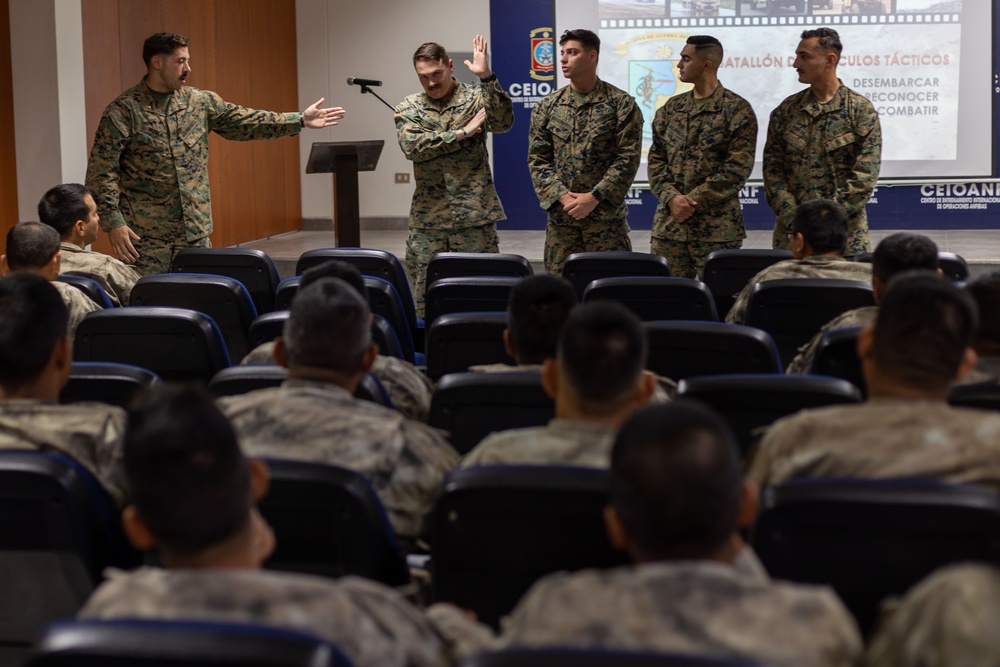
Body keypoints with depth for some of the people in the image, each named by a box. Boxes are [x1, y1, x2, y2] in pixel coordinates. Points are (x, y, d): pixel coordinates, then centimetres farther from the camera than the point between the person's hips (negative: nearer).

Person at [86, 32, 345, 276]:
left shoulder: (201, 102, 9)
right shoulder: (123, 110, -7)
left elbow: (243, 122, 12)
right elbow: (102, 172, -9)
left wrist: (300, 120, 8)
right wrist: (114, 223, -16)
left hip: (196, 230, 5)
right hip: (146, 235, -5)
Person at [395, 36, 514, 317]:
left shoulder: (475, 98, 3)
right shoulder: (408, 108, 7)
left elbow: (503, 122, -17)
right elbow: (412, 146, -11)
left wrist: (486, 77, -24)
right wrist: (462, 133, -12)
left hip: (474, 215, -2)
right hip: (427, 218, 2)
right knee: (423, 293, 4)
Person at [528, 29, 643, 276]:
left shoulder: (621, 104, -1)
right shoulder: (547, 107, 8)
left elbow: (629, 157, -7)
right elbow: (538, 159, 5)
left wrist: (594, 197, -15)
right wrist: (561, 196, -10)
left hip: (607, 218, -3)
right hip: (560, 218, 3)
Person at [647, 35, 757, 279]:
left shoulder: (737, 110, -3)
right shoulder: (671, 108, 14)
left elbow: (737, 167, -10)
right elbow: (656, 159, 11)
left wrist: (693, 201, -14)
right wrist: (671, 197, -8)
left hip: (718, 229, -5)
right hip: (668, 227, 5)